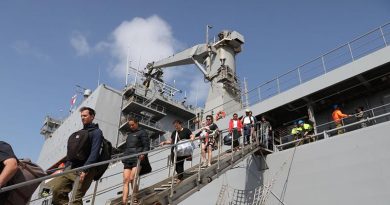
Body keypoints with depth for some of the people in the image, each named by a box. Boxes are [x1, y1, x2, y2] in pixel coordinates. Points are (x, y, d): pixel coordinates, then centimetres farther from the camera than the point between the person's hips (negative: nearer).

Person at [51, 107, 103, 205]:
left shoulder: (96, 132, -1)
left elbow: (94, 153, -14)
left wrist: (85, 170, -22)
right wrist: (66, 167, 13)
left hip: (85, 170, -8)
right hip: (71, 168, 8)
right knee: (55, 189, -7)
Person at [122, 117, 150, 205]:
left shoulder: (142, 132, 5)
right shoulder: (129, 134, 25)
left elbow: (147, 146, -2)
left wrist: (143, 154, -18)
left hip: (137, 159, -6)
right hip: (127, 160, 6)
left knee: (132, 179, -17)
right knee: (126, 180, -5)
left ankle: (135, 198, -1)